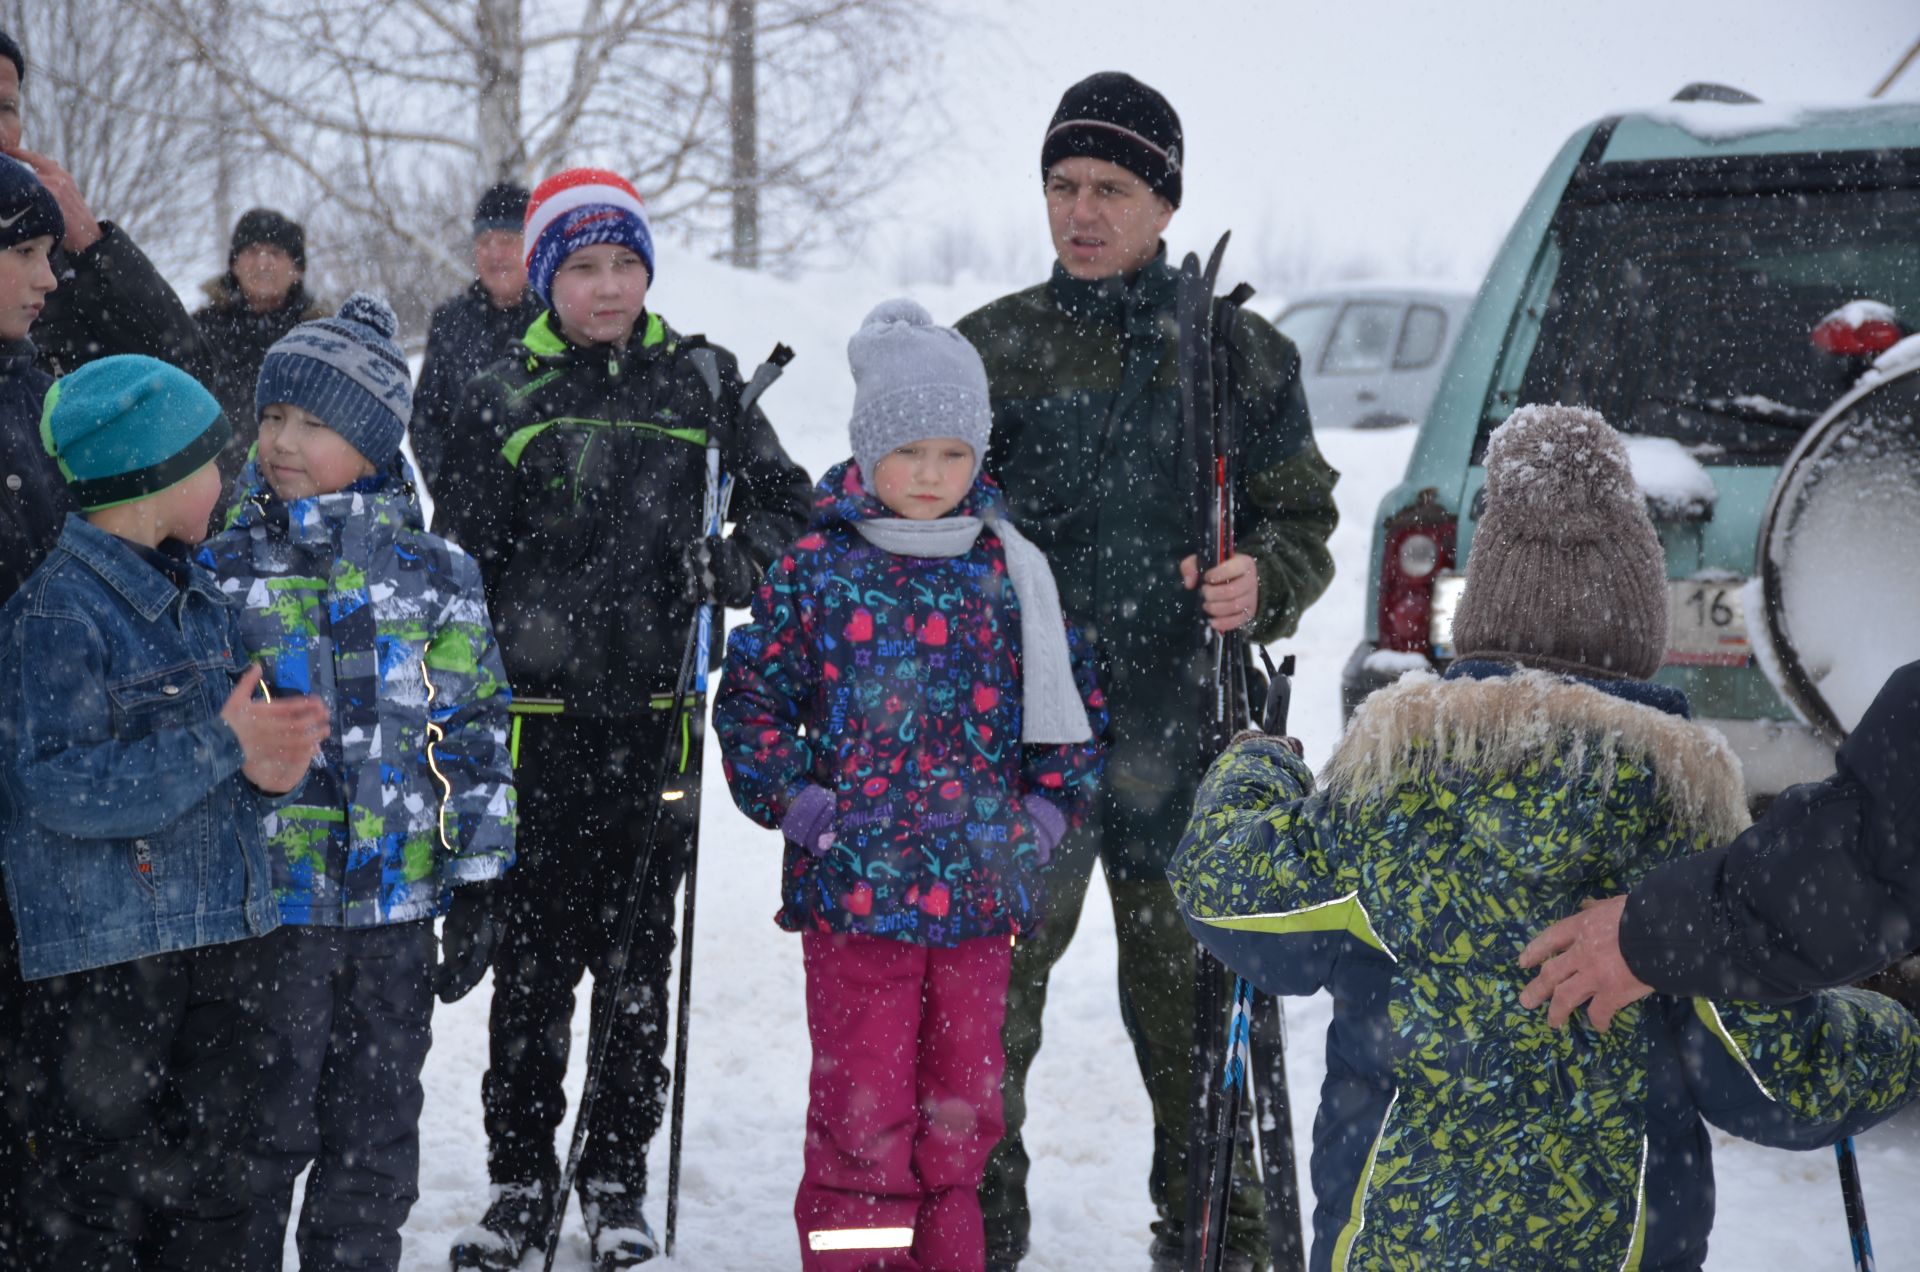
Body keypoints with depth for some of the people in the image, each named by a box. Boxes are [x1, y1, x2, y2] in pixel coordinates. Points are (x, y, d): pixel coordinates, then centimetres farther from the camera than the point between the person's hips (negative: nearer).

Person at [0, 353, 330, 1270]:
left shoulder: (202, 596, 12)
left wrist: (270, 773, -6)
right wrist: (219, 746, -22)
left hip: (213, 944, 8)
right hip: (100, 956, -8)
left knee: (206, 1193, 14)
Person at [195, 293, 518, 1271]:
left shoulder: (435, 573, 2)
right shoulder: (219, 565, -1)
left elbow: (474, 731, 6)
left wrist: (477, 887, 3)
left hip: (398, 906, 2)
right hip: (264, 901, -2)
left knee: (377, 1131, 12)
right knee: (260, 1129, 3)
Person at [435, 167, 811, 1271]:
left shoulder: (701, 381, 6)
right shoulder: (503, 399, 4)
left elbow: (788, 503, 10)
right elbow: (459, 563, 7)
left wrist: (741, 560, -12)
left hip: (655, 712, 1)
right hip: (536, 714, -1)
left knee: (638, 954, 7)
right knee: (532, 953, 2)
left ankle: (619, 1177, 18)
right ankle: (520, 1178, 15)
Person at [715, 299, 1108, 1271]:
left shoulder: (1009, 574, 6)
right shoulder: (818, 569, -2)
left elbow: (1074, 698, 14)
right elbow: (750, 693, 3)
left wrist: (1049, 802, 3)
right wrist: (788, 798, -7)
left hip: (979, 888, 3)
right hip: (853, 887, -3)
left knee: (962, 1102, 12)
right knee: (862, 1106, 0)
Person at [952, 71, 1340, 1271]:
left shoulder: (1243, 356, 7)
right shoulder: (990, 349, 6)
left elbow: (1306, 522, 10)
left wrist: (1261, 583, -12)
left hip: (1181, 737, 0)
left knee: (1194, 1013, 9)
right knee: (987, 1007, 1)